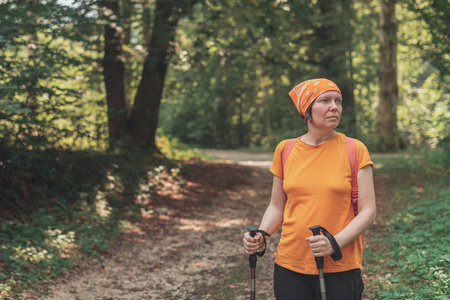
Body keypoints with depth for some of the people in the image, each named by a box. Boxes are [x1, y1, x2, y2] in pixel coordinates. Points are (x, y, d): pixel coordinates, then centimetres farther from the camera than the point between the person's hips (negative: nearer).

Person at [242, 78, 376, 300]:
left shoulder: (355, 150, -3)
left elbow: (368, 211, -5)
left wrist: (335, 243, -19)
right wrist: (260, 235, -5)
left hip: (340, 267, -2)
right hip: (289, 266, 2)